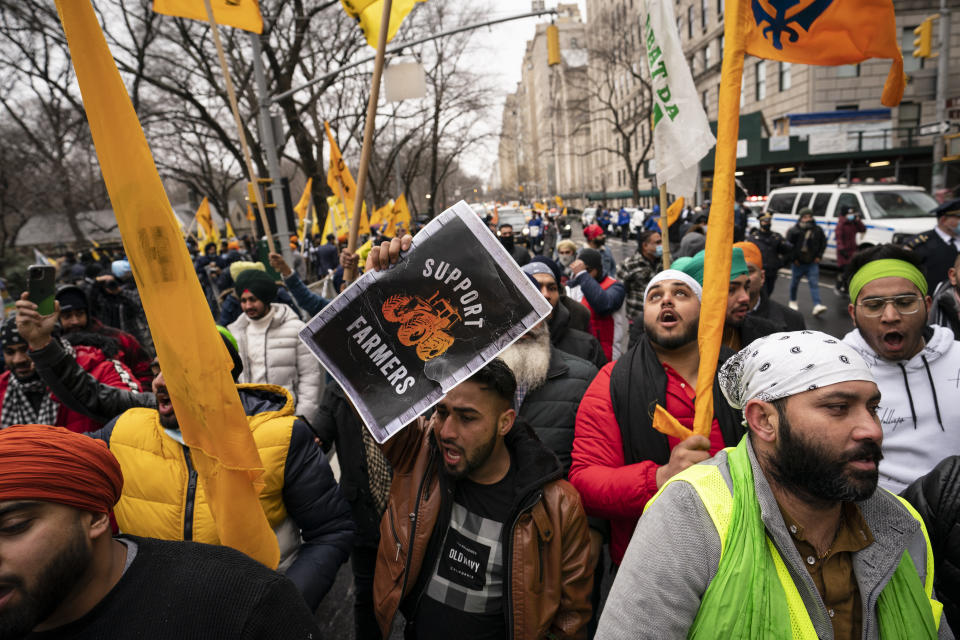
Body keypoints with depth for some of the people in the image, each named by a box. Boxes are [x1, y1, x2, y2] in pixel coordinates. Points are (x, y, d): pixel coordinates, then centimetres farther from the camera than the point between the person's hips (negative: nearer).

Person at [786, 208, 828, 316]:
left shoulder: (818, 230, 2)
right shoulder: (794, 231, -9)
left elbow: (823, 243, 15)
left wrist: (819, 256, 6)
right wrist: (793, 258, -8)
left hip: (812, 263, 2)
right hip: (798, 263, -1)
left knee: (814, 283, -8)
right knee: (794, 283, 13)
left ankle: (817, 305, -15)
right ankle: (793, 301, 35)